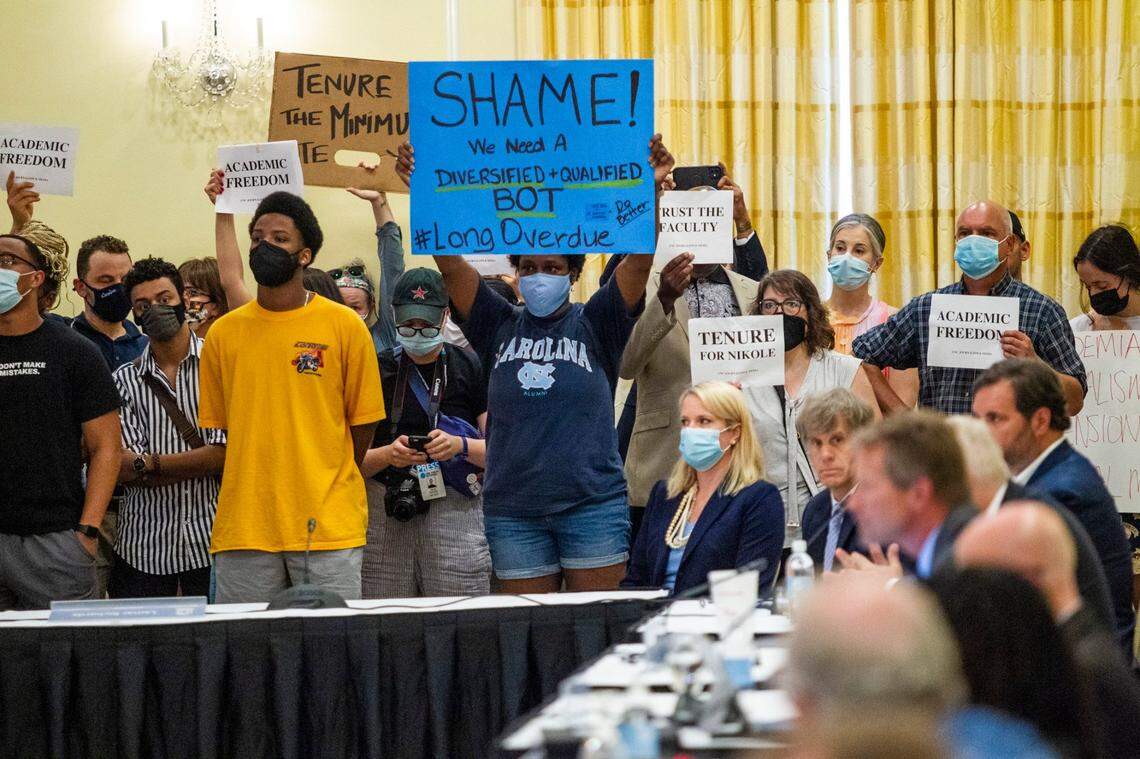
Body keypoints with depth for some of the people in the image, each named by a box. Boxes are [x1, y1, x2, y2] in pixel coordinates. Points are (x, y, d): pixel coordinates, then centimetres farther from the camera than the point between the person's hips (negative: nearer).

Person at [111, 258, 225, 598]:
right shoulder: (124, 380, 9)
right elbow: (124, 470, -3)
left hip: (211, 543, -2)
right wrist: (203, 464, -10)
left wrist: (150, 464, -6)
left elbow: (227, 451, -8)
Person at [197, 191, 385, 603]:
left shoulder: (344, 326, 1)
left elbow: (362, 423, 6)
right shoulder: (223, 333, 8)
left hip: (329, 529, -2)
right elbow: (216, 427, 13)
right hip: (243, 531, 2)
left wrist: (327, 490, 10)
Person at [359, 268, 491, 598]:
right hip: (384, 515, 1)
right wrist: (387, 455, -12)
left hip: (456, 510, -1)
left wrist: (461, 445, -14)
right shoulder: (377, 370, 10)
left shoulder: (470, 369, 7)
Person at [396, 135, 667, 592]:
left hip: (593, 504, -2)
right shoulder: (499, 327, 8)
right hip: (513, 511, 2)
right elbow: (450, 265, 1)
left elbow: (639, 260, -7)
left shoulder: (594, 326, 4)